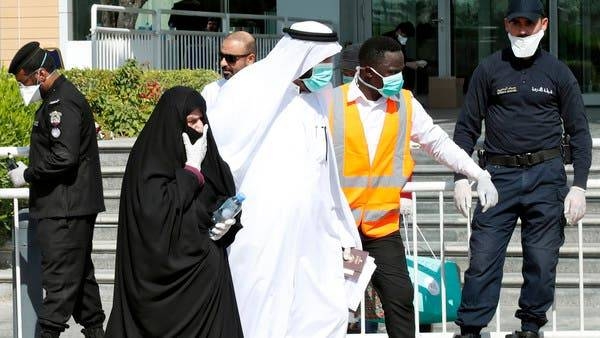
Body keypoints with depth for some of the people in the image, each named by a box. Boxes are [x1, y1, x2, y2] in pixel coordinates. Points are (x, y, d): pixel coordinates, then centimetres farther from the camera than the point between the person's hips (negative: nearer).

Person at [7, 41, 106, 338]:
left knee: (59, 277, -11)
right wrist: (30, 170, 15)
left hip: (65, 210, -11)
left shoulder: (62, 104, -16)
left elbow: (63, 157, -24)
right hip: (72, 206, 11)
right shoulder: (60, 98, 16)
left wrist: (27, 175, -15)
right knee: (80, 272, 16)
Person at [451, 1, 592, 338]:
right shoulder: (489, 70, 6)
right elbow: (467, 127, 9)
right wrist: (461, 177, 1)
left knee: (542, 259, 1)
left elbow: (579, 132, 7)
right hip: (499, 175, 0)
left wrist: (579, 186, -1)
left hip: (546, 175, 0)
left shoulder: (558, 72, 6)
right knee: (483, 257, -4)